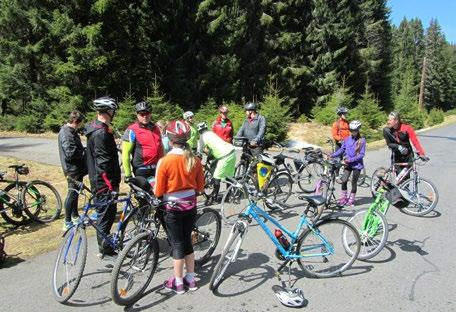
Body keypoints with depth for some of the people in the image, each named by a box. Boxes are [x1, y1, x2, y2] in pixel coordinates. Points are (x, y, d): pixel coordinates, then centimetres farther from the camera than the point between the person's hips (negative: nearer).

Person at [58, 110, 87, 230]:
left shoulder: (69, 131, 12)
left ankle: (75, 216, 34)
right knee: (72, 193, -3)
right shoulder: (67, 134, -21)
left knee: (75, 192, 19)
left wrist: (84, 149, 4)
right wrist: (84, 153, -13)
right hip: (72, 169, -10)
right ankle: (67, 222, 5)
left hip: (76, 168, 10)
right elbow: (71, 153, -28)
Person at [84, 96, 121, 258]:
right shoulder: (101, 133, -21)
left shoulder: (95, 128, 12)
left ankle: (105, 246, 32)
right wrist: (112, 185, -21)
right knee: (106, 214, 0)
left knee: (105, 213, 19)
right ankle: (105, 249, 12)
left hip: (98, 181, 10)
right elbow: (103, 163, -24)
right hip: (105, 182, -10)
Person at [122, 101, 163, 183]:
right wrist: (128, 175, -12)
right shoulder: (132, 131, -6)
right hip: (142, 170, -5)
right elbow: (125, 154, -10)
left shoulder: (156, 129, 13)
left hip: (157, 169, 5)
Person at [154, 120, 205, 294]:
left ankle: (178, 283, 21)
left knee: (177, 245, 8)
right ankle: (190, 279, 27)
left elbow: (158, 192, -12)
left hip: (173, 208, -4)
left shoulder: (165, 161, -18)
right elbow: (200, 187, 4)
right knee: (187, 241, 18)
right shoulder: (195, 160, -5)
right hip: (190, 206, 4)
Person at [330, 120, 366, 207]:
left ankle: (351, 200, 21)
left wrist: (351, 160, -20)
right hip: (348, 164, 3)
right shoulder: (347, 139, 2)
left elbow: (362, 154, -12)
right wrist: (332, 155, -5)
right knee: (344, 180, -7)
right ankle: (343, 198, 11)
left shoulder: (362, 140, -8)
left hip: (357, 164, -3)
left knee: (354, 182, 6)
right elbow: (341, 150, 6)